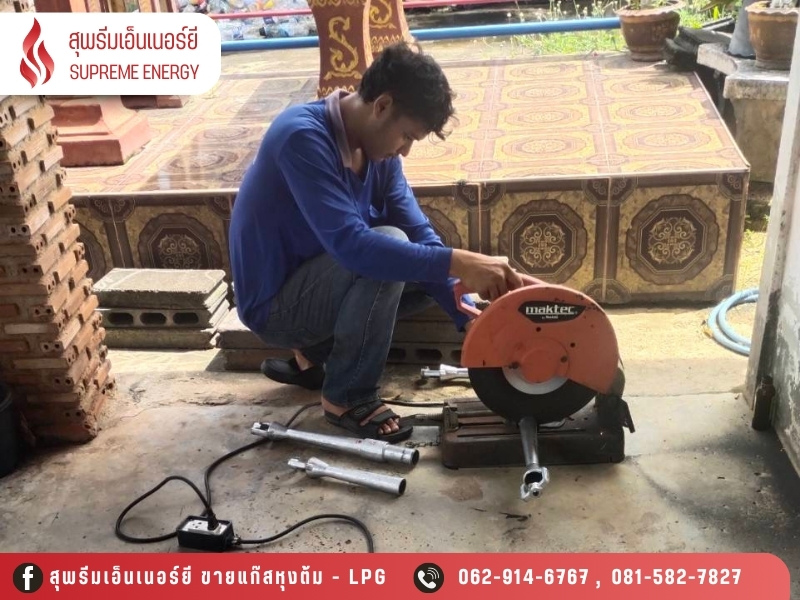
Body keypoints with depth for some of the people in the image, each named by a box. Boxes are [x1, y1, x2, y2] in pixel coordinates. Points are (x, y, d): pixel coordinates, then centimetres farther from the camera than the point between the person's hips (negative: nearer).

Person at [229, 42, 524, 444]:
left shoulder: (376, 146, -2)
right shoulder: (303, 137, -27)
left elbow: (421, 235, -4)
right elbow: (351, 244, -38)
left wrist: (469, 320, -13)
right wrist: (457, 262, -38)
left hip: (311, 285, 8)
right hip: (274, 304, -8)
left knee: (428, 268, 4)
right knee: (390, 247, -28)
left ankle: (314, 354, 11)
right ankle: (346, 397, -12)